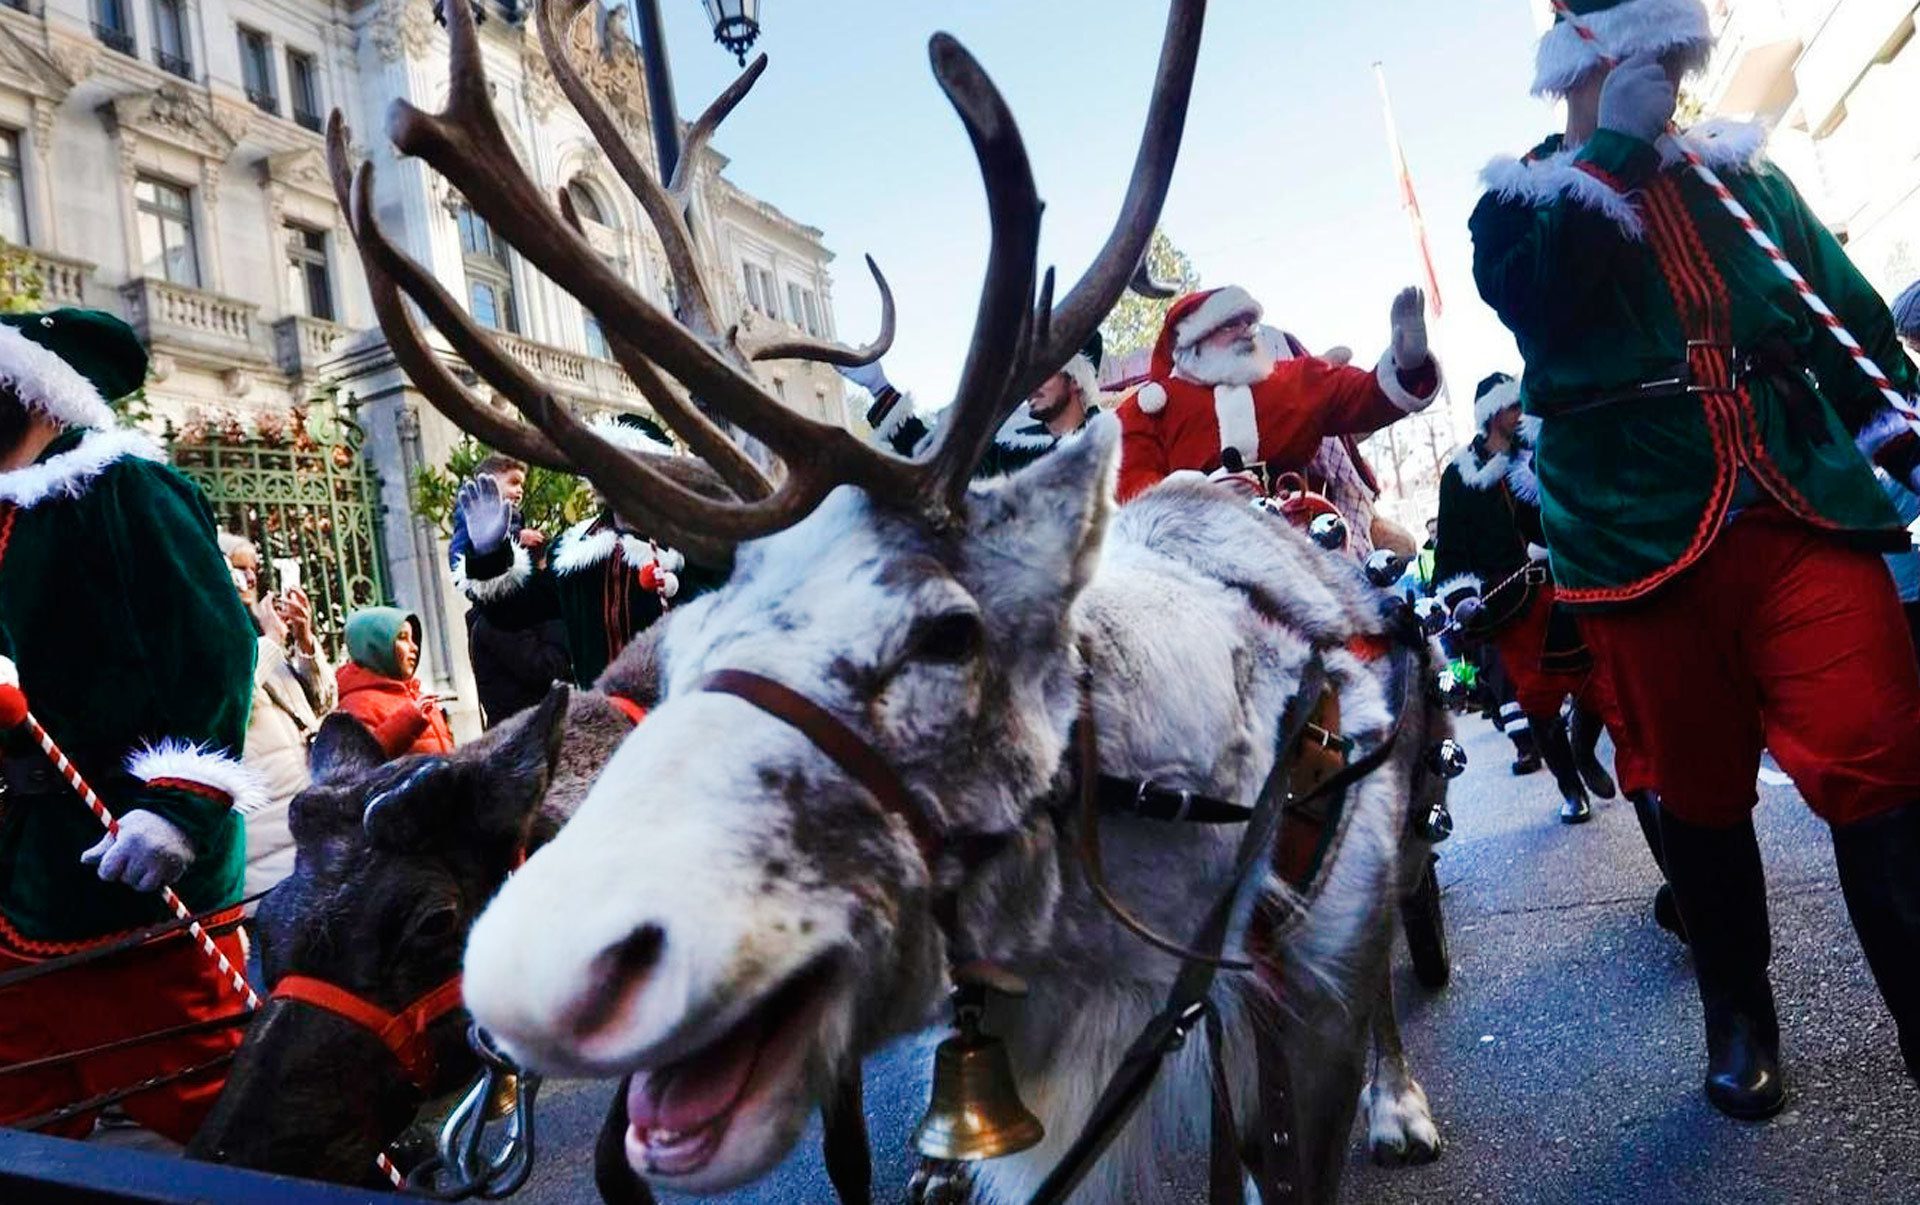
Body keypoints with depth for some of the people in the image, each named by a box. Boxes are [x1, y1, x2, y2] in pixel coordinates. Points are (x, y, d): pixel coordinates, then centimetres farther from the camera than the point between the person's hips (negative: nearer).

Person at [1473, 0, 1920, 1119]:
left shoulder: (1742, 174, 19)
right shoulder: (1523, 199, 9)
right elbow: (1532, 297, -15)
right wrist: (1617, 149, -11)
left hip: (1808, 515, 2)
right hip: (1647, 542, -2)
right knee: (1702, 793, 8)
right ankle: (1739, 1012, 26)